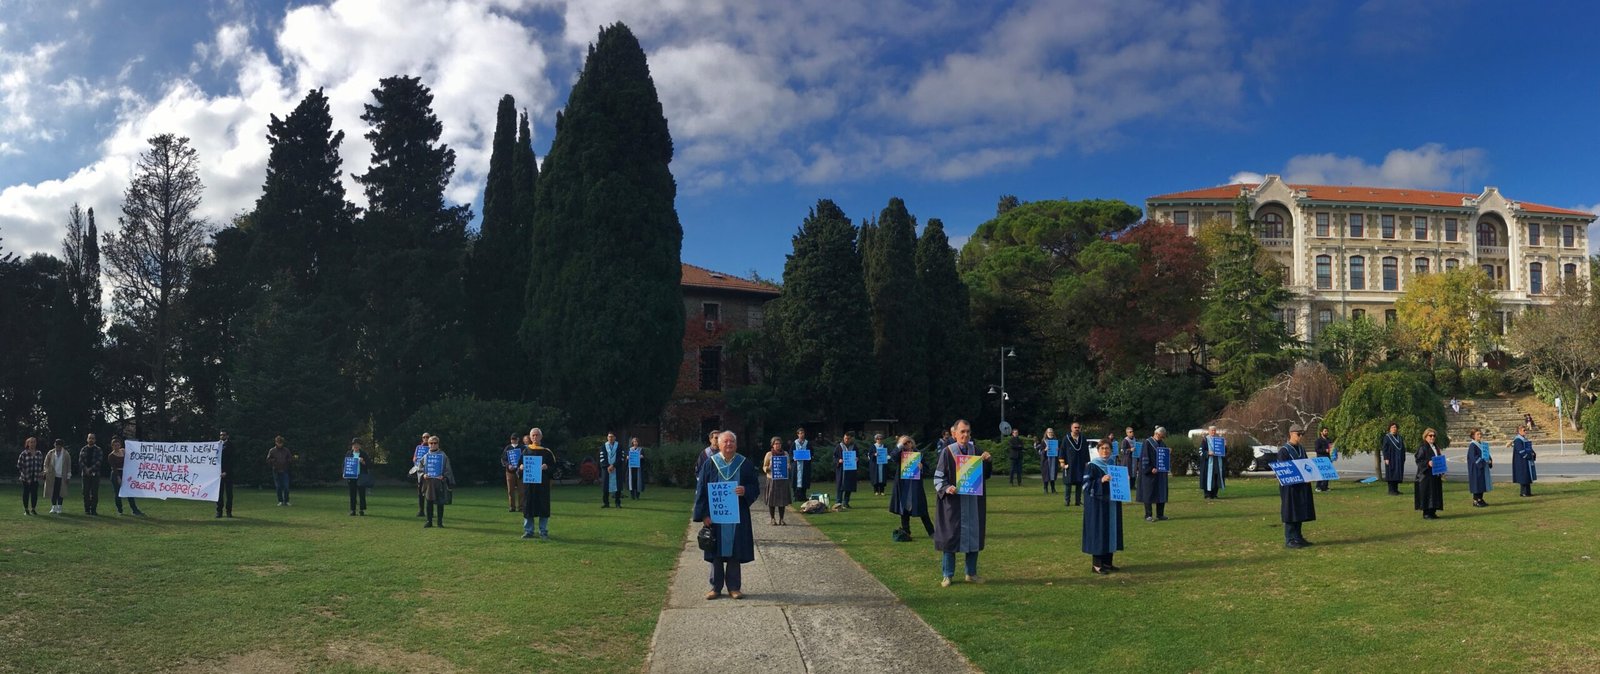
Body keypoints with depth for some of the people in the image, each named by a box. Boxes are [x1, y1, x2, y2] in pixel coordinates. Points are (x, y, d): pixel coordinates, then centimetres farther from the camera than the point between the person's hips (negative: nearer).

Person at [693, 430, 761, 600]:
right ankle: (716, 587, 15)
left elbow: (756, 488, 5)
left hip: (737, 515, 1)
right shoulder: (710, 464, 0)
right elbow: (701, 490, -1)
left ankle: (733, 587, 15)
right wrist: (704, 514, -9)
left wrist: (745, 491, -17)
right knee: (716, 554, 5)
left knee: (734, 553, 5)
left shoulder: (745, 465, 3)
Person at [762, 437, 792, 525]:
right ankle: (772, 518, 9)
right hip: (772, 479, -2)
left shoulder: (785, 453, 11)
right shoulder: (769, 454, 2)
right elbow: (764, 467, 5)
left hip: (783, 479, 2)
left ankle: (781, 519, 10)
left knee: (783, 499, 1)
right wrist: (768, 468, -16)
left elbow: (789, 465, 17)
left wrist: (788, 467, -6)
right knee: (772, 499, -1)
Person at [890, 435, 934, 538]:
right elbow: (894, 457, -20)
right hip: (903, 485, 1)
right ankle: (905, 532, 16)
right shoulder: (900, 455, 3)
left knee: (921, 510, 0)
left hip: (915, 485, -1)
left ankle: (931, 532, 6)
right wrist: (900, 445, -16)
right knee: (904, 509, 6)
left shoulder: (918, 454, 4)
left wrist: (921, 467, -16)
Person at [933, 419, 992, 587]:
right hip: (953, 502, -4)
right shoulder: (947, 452, -8)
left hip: (973, 502, 4)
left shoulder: (975, 450, 3)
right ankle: (948, 575, 12)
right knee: (951, 537, 1)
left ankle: (971, 573, 22)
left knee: (973, 536, 9)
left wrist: (987, 461, -11)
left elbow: (986, 474, 8)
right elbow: (938, 477, -7)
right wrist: (946, 488, -25)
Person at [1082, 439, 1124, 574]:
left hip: (1112, 504, 7)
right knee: (1098, 532, -4)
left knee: (1111, 531, 9)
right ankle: (1096, 564, 3)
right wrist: (1101, 481, -25)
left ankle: (1107, 562, 19)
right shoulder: (1092, 466, -8)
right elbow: (1086, 484, -13)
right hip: (1097, 504, -7)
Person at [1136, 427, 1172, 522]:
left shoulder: (1162, 443, 12)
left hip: (1161, 472, 7)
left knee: (1161, 493, 8)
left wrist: (1169, 453, -3)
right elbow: (1144, 457, -13)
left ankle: (1160, 514, 16)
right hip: (1150, 473, -7)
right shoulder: (1148, 442, -8)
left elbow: (1165, 456, 19)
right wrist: (1150, 469, -21)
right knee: (1149, 493, -3)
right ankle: (1148, 515, 1)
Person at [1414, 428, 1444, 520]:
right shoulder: (1422, 447, -8)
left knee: (1435, 494, 8)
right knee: (1426, 494, -6)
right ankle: (1426, 513, -1)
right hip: (1426, 475, -8)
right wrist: (1428, 463, -30)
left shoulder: (1436, 447, 15)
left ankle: (1432, 512, 15)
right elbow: (1418, 460, -13)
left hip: (1436, 475, 8)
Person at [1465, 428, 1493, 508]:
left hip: (1483, 468, 8)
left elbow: (1487, 454, 17)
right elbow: (1473, 457, -20)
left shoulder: (1482, 444, 12)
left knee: (1482, 483, 11)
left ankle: (1480, 500, 19)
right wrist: (1483, 461, -23)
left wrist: (1490, 460, -2)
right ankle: (1475, 501, 2)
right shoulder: (1472, 445, -13)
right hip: (1476, 468, -8)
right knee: (1477, 483, -5)